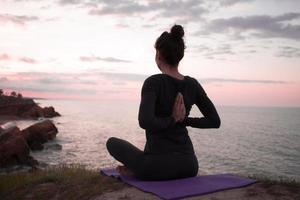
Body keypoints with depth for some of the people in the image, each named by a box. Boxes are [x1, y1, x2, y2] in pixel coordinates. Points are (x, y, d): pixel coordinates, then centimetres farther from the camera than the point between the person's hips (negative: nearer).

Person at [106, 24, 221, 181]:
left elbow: (145, 121, -30)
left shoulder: (154, 82, -14)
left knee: (112, 142, 23)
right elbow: (214, 121, 6)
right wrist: (184, 120, 7)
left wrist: (172, 120, -14)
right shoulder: (192, 84, 3)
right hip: (189, 165, 5)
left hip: (159, 166, -5)